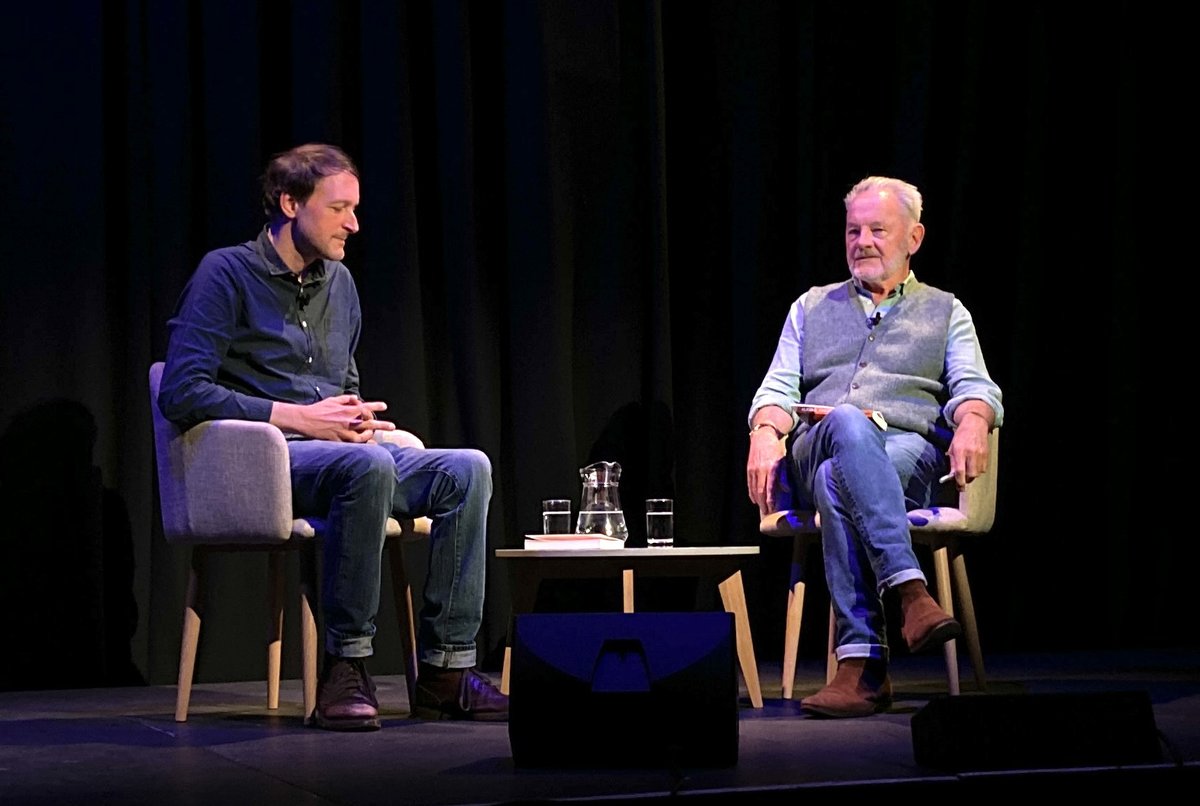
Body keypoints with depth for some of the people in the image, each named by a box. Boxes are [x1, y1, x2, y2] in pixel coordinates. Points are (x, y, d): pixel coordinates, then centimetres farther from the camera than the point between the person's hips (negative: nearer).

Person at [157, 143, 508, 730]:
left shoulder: (339, 283, 20)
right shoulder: (227, 274, -3)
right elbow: (180, 393, -14)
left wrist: (358, 417, 4)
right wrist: (299, 418, -16)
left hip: (337, 450, 7)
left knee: (465, 470, -17)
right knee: (368, 465, -38)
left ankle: (445, 671, -18)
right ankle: (345, 669, -31)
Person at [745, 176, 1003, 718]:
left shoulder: (946, 312, 23)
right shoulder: (812, 307, 29)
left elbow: (974, 386, 6)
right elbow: (779, 387, 16)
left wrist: (972, 423, -20)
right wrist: (766, 432, -8)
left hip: (910, 454, -1)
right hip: (813, 452, 1)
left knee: (836, 483, -39)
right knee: (847, 425, -40)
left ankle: (861, 663, -48)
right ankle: (909, 589, -51)